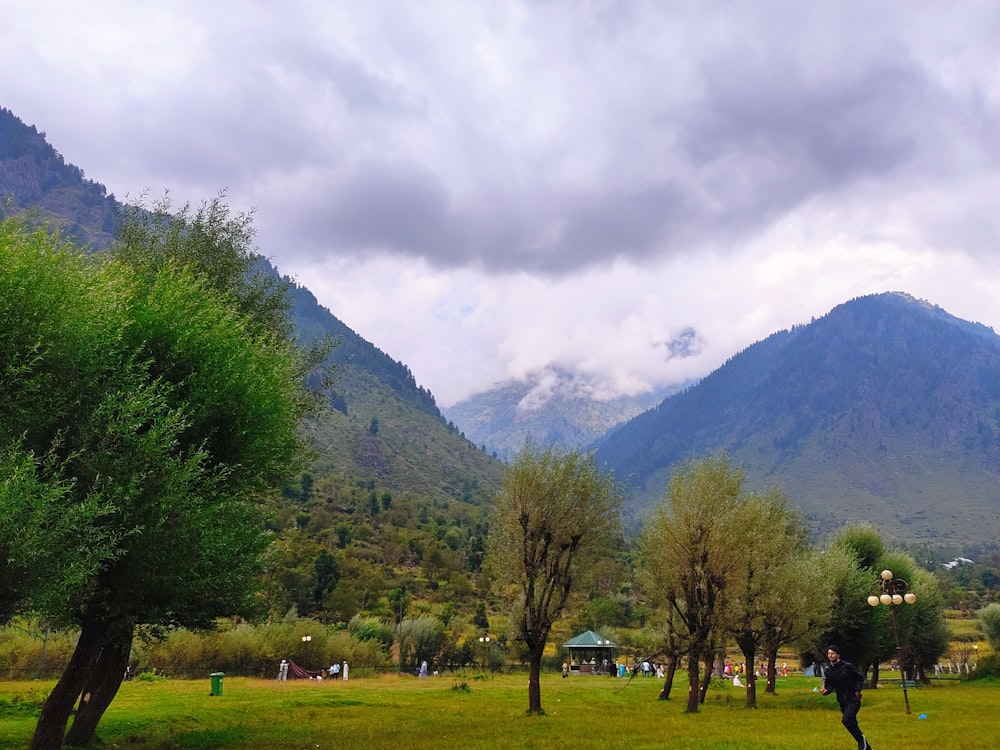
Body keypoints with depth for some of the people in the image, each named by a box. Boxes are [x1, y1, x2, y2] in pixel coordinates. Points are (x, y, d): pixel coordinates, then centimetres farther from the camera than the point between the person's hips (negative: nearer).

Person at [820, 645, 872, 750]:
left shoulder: (847, 666, -12)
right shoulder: (828, 671, 3)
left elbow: (861, 677, 0)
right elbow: (829, 686, 6)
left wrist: (857, 690, -9)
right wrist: (825, 690, -16)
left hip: (853, 699, -6)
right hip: (842, 702, 6)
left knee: (846, 720, -24)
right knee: (852, 724, 11)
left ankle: (860, 738, -1)